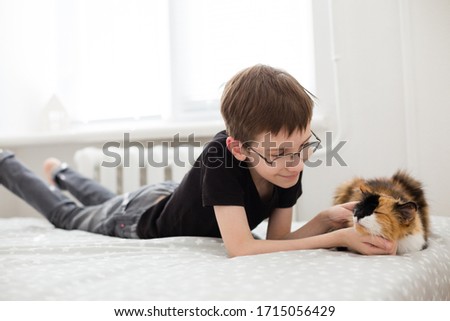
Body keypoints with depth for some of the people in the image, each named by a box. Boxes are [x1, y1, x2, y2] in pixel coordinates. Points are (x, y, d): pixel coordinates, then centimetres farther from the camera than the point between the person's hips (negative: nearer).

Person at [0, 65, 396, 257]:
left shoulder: (288, 165, -27)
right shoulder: (222, 157, -46)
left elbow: (278, 238, -21)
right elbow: (240, 248, -51)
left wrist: (326, 219, -40)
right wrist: (337, 238, -52)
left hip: (175, 198, 6)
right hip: (144, 216, -5)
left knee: (103, 204, 37)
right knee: (66, 215, 25)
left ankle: (62, 172, 64)